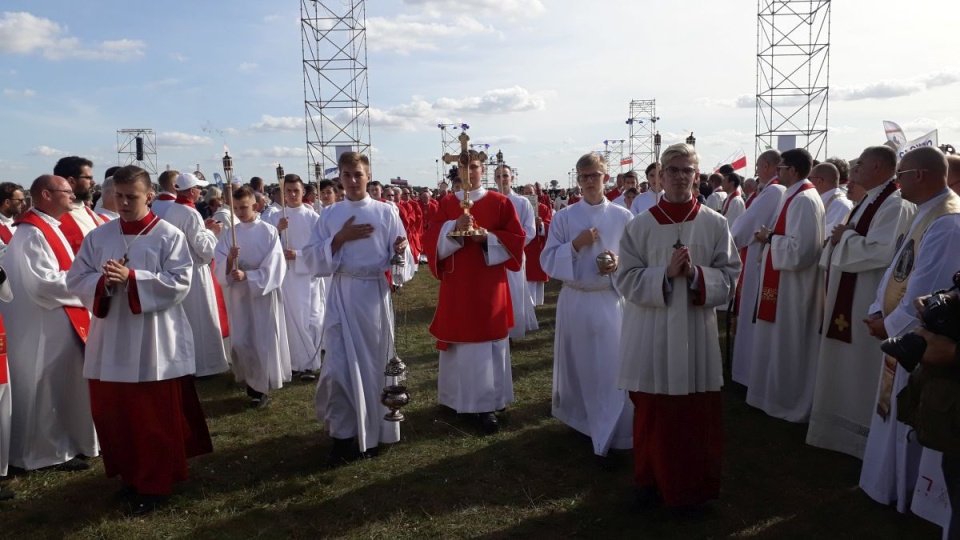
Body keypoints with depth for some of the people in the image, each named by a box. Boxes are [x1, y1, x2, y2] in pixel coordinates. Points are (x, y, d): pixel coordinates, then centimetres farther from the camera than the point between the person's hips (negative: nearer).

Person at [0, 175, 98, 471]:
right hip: (46, 326, -10)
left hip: (56, 322, 10)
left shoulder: (46, 227, 13)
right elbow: (44, 283, -25)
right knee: (48, 389, 1)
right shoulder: (32, 233, -19)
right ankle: (51, 450, 14)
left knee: (61, 386, 18)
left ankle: (63, 443, 30)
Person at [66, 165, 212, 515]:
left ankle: (155, 484, 18)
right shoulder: (98, 236, 7)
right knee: (114, 413, 12)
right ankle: (129, 474, 32)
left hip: (156, 341, -4)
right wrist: (104, 281, -15)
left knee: (157, 417, 4)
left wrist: (132, 278, -21)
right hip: (111, 339, 4)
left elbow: (180, 282, -13)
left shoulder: (169, 236, -5)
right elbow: (75, 279, 6)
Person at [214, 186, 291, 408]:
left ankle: (263, 388, 14)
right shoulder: (229, 235, 3)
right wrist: (229, 259, -22)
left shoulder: (269, 232, -7)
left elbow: (274, 268, -13)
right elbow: (220, 271, -2)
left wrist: (247, 275, -23)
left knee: (264, 339, 2)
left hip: (264, 293, -3)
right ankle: (250, 383, 24)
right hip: (238, 295, 4)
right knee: (241, 342, 8)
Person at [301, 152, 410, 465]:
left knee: (374, 362, 7)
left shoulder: (386, 212, 2)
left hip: (375, 295, -1)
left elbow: (398, 258, -1)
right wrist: (339, 239, -13)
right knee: (338, 366, -4)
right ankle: (342, 435, 11)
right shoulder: (329, 215, 6)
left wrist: (399, 250, -23)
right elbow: (311, 258, -1)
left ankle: (372, 433, 24)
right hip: (342, 295, 1)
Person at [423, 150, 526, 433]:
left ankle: (487, 404, 4)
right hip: (456, 284, 2)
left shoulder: (500, 202, 2)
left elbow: (518, 238, -3)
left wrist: (488, 237, -17)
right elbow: (432, 240, -2)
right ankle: (458, 397, 23)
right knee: (459, 341, 7)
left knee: (487, 341, -2)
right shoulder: (446, 204, 8)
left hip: (489, 284, -2)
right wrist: (454, 227, -20)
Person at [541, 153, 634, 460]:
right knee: (576, 364, 12)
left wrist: (619, 264, -15)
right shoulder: (563, 217, 1)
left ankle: (612, 430, 10)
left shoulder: (623, 217, 1)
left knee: (613, 365, -3)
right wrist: (575, 245, -15)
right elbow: (548, 260, -1)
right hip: (575, 302, 1)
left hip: (611, 301, -1)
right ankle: (578, 417, 33)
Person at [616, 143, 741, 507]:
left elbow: (729, 276, 0)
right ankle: (650, 481, 28)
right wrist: (666, 274, -19)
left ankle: (694, 485, 29)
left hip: (696, 332, 1)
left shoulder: (715, 224, 1)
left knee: (698, 416, 9)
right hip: (651, 334, -1)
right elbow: (625, 278, -5)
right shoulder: (640, 225, -2)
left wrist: (696, 275, -18)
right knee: (652, 415, 8)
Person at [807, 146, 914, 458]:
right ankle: (844, 426, 29)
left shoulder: (896, 206, -16)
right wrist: (840, 237, 1)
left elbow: (882, 253, -27)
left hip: (868, 302, -10)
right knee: (846, 367, 17)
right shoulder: (870, 202, 14)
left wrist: (844, 237, -15)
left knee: (862, 368, 0)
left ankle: (863, 432, 14)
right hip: (847, 298, 10)